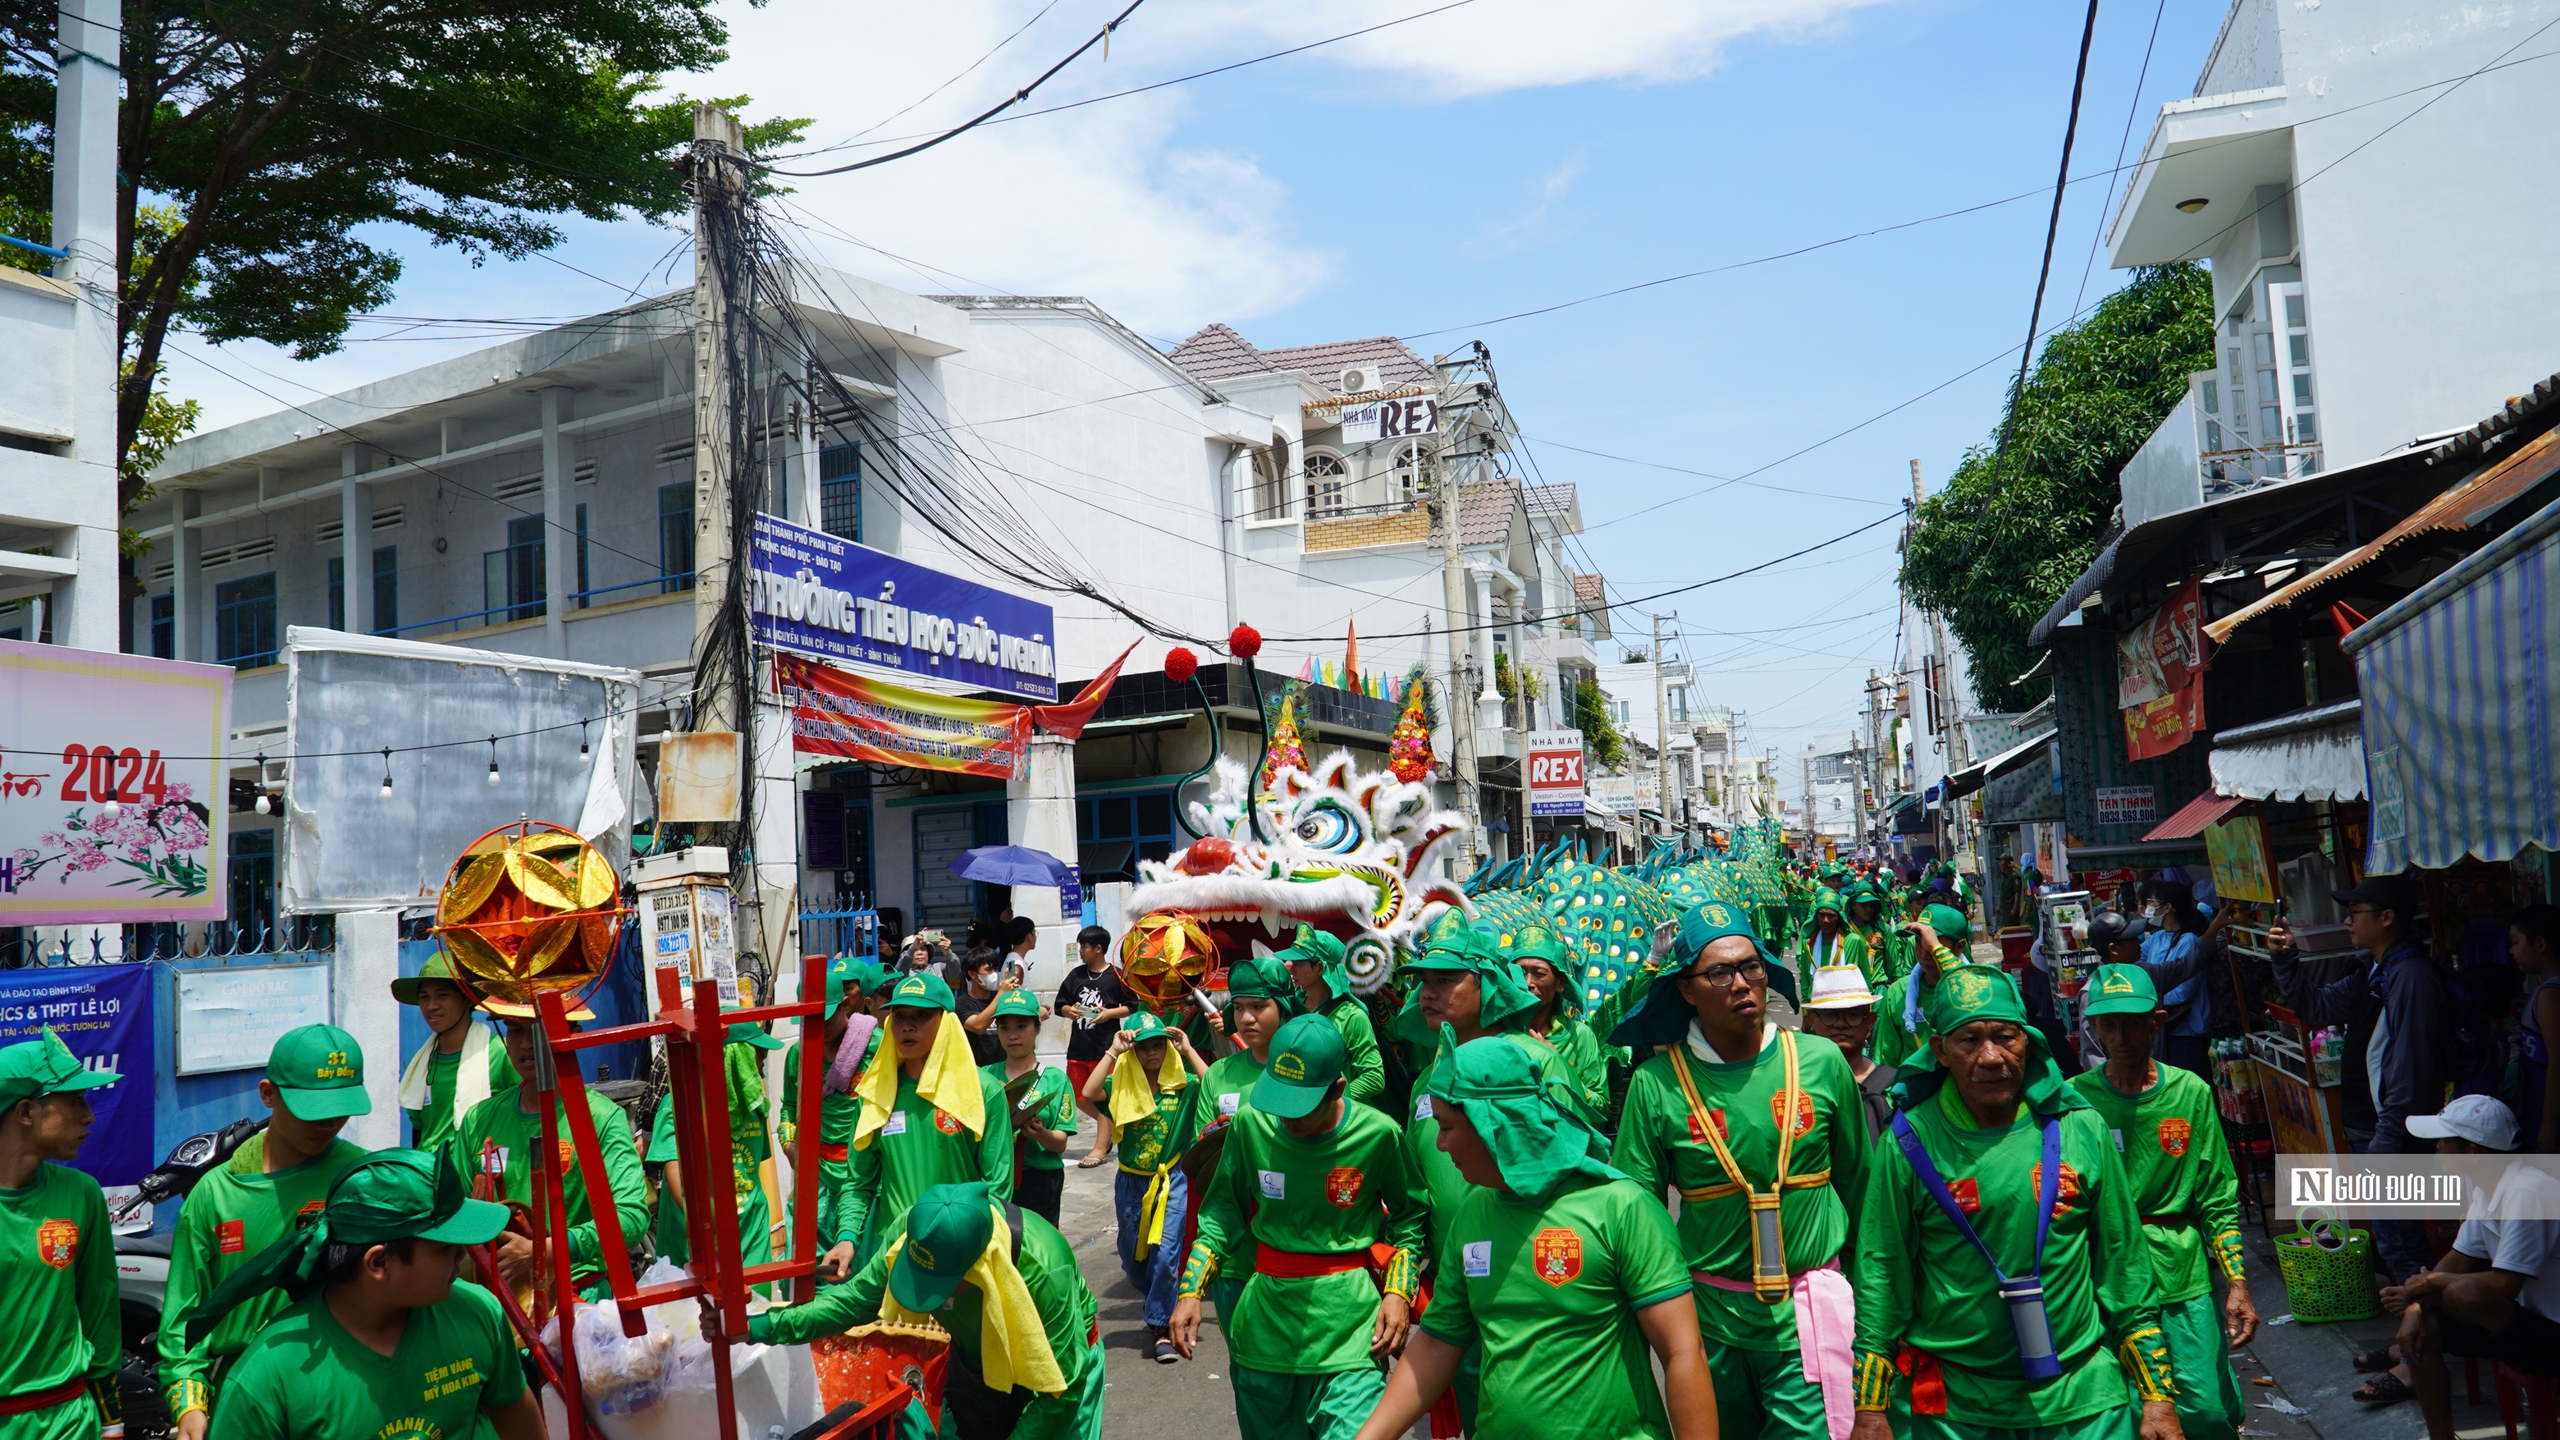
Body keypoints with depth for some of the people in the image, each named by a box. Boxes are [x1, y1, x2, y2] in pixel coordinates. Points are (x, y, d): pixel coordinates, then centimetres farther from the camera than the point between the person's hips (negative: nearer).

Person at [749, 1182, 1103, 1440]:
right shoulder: (918, 1229, -29)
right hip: (975, 1366, 4)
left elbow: (1060, 1390, -30)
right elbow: (858, 1298, -14)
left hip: (1054, 1363, -4)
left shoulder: (1043, 1271, -41)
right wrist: (764, 1326, -22)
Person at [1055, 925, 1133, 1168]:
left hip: (1105, 1047, -6)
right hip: (1078, 1047, 6)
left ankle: (1100, 1148, 6)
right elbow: (1061, 1004, 13)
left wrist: (1109, 1013, -16)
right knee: (1077, 1097, 11)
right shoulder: (1076, 975, 7)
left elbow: (1132, 1006, -3)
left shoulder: (1116, 976, -6)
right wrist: (1068, 1010, -8)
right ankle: (1108, 1126, 34)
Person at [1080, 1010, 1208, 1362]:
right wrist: (1113, 1052, -20)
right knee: (1132, 1256, 15)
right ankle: (1158, 1303, 44)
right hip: (1131, 1181, 2)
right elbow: (1089, 1092, -23)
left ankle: (1160, 1327, 3)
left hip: (1173, 1179, -2)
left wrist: (1188, 1050, -18)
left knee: (1166, 1252, -10)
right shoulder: (1122, 1085, -4)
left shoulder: (1182, 1085, -5)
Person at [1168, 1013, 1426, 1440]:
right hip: (1266, 1320, 3)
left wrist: (1398, 1292, -6)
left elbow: (1408, 1217, 4)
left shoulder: (1378, 1134, -12)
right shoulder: (1251, 1124, -7)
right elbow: (1223, 1213, 5)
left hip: (1347, 1323, -3)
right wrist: (1191, 1291, -1)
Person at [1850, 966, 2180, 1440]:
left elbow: (2124, 1264, 3)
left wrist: (2157, 1394, 4)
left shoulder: (2082, 1130, -4)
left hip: (2082, 1392, 2)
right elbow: (1882, 1272, -5)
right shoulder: (1910, 1143, -9)